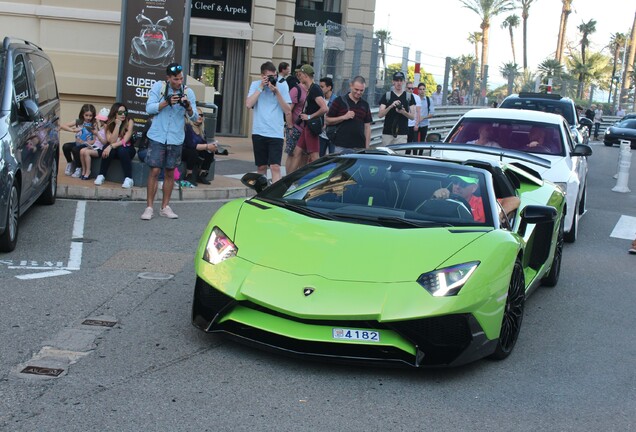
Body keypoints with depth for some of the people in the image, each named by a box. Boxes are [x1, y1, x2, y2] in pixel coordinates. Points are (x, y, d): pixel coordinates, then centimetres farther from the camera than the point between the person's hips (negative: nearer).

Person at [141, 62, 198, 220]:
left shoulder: (188, 92, 2)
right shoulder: (158, 87, -3)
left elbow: (195, 117, 0)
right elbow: (149, 108, -10)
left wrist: (189, 107, -21)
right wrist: (167, 102, -22)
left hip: (176, 139, 3)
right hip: (157, 137, -2)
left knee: (170, 172, 8)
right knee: (155, 171, -5)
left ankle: (165, 207, 17)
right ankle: (149, 207, 1)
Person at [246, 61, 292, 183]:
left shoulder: (282, 86, 3)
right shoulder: (255, 85, 5)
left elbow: (288, 111, -2)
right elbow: (248, 104, -9)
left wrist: (277, 92, -11)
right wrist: (261, 87, -10)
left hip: (276, 133, -2)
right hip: (259, 132, 2)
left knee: (275, 167, -12)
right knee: (261, 167, 11)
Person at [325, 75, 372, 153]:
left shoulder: (365, 105, 13)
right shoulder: (339, 101, 1)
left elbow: (367, 127, 14)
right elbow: (327, 120, 0)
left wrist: (367, 147, 7)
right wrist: (344, 117, -13)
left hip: (360, 148, 3)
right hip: (341, 147, -3)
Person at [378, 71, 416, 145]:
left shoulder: (409, 97, 8)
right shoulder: (386, 96, 6)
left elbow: (412, 116, 6)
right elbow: (380, 115, -1)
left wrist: (403, 112, -15)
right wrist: (391, 106, -17)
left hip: (402, 134, 0)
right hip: (387, 133, 0)